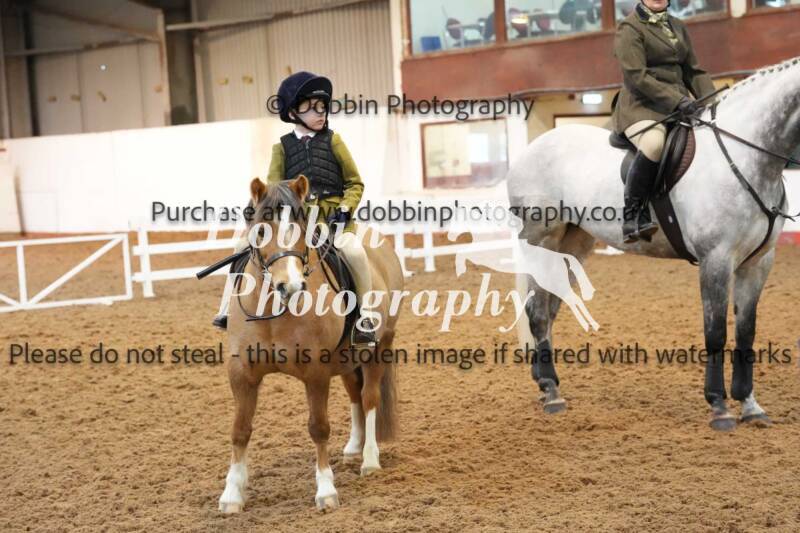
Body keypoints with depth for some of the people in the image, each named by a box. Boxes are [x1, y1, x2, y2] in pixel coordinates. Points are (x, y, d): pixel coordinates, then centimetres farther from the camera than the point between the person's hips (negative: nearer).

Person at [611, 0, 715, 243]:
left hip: (679, 106, 7)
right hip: (641, 106, -7)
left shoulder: (678, 27, 20)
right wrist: (676, 99, -21)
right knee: (654, 142, -38)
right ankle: (633, 216, -30)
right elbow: (636, 76, -13)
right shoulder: (630, 28, -2)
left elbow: (694, 72, 22)